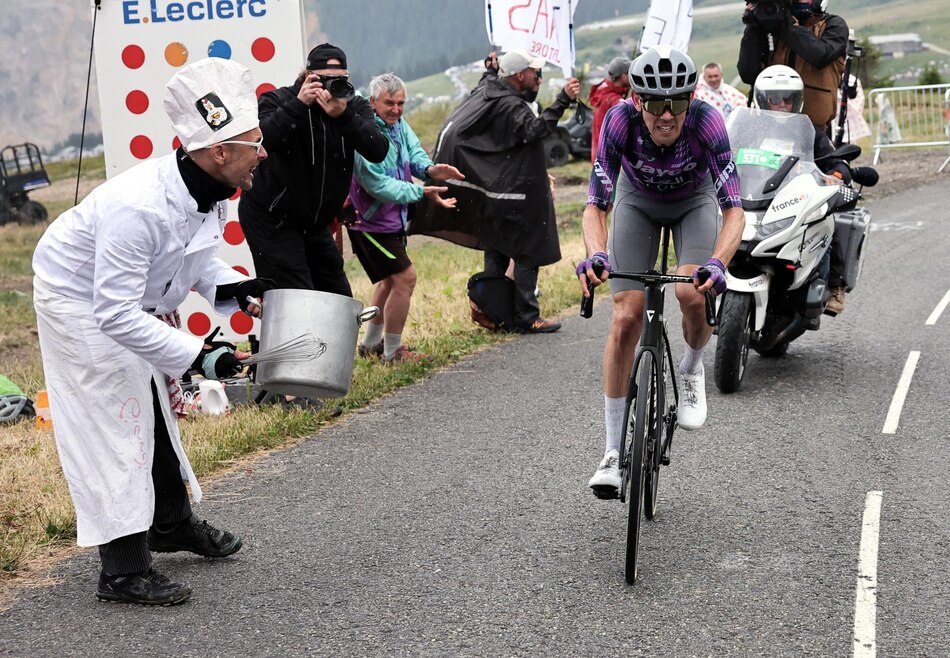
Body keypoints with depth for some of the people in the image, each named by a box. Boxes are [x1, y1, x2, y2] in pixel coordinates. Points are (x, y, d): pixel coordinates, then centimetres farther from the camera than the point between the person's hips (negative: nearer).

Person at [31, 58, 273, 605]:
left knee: (160, 408, 19)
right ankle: (124, 571, 2)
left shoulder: (210, 193, -13)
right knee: (114, 426, -7)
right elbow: (115, 316, -40)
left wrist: (236, 290, -14)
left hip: (134, 298, 9)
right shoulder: (139, 207, -40)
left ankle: (172, 524, 39)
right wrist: (196, 354, -42)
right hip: (80, 304, -9)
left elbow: (199, 260, 5)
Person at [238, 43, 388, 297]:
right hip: (271, 220, -6)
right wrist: (298, 105, -31)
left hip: (315, 224, 6)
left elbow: (378, 151, -17)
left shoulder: (355, 107, 1)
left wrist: (343, 116, -30)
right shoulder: (278, 101, -10)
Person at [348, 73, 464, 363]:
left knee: (391, 279, 22)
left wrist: (429, 169, -29)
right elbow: (378, 185, -27)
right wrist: (422, 192, -29)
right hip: (370, 222, -10)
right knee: (405, 278, -11)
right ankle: (392, 352, 2)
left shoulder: (398, 124, 3)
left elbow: (414, 152, -6)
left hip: (391, 219, 10)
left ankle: (371, 344, 37)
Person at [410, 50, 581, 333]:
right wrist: (563, 100, -41)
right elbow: (536, 128, -35)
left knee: (497, 251, 16)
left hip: (491, 191, 9)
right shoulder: (510, 107, -20)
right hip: (517, 193, -9)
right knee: (528, 252, -2)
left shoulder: (488, 89, 7)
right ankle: (527, 318, 0)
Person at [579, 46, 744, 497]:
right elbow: (595, 206, -31)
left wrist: (717, 264, -53)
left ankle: (692, 370, 7)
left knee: (693, 294, -29)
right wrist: (596, 254, -51)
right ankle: (613, 452, -3)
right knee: (626, 317, -12)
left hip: (694, 202, -1)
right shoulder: (620, 120, -33)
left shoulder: (706, 121, -35)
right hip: (638, 201, 1)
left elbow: (734, 209, -36)